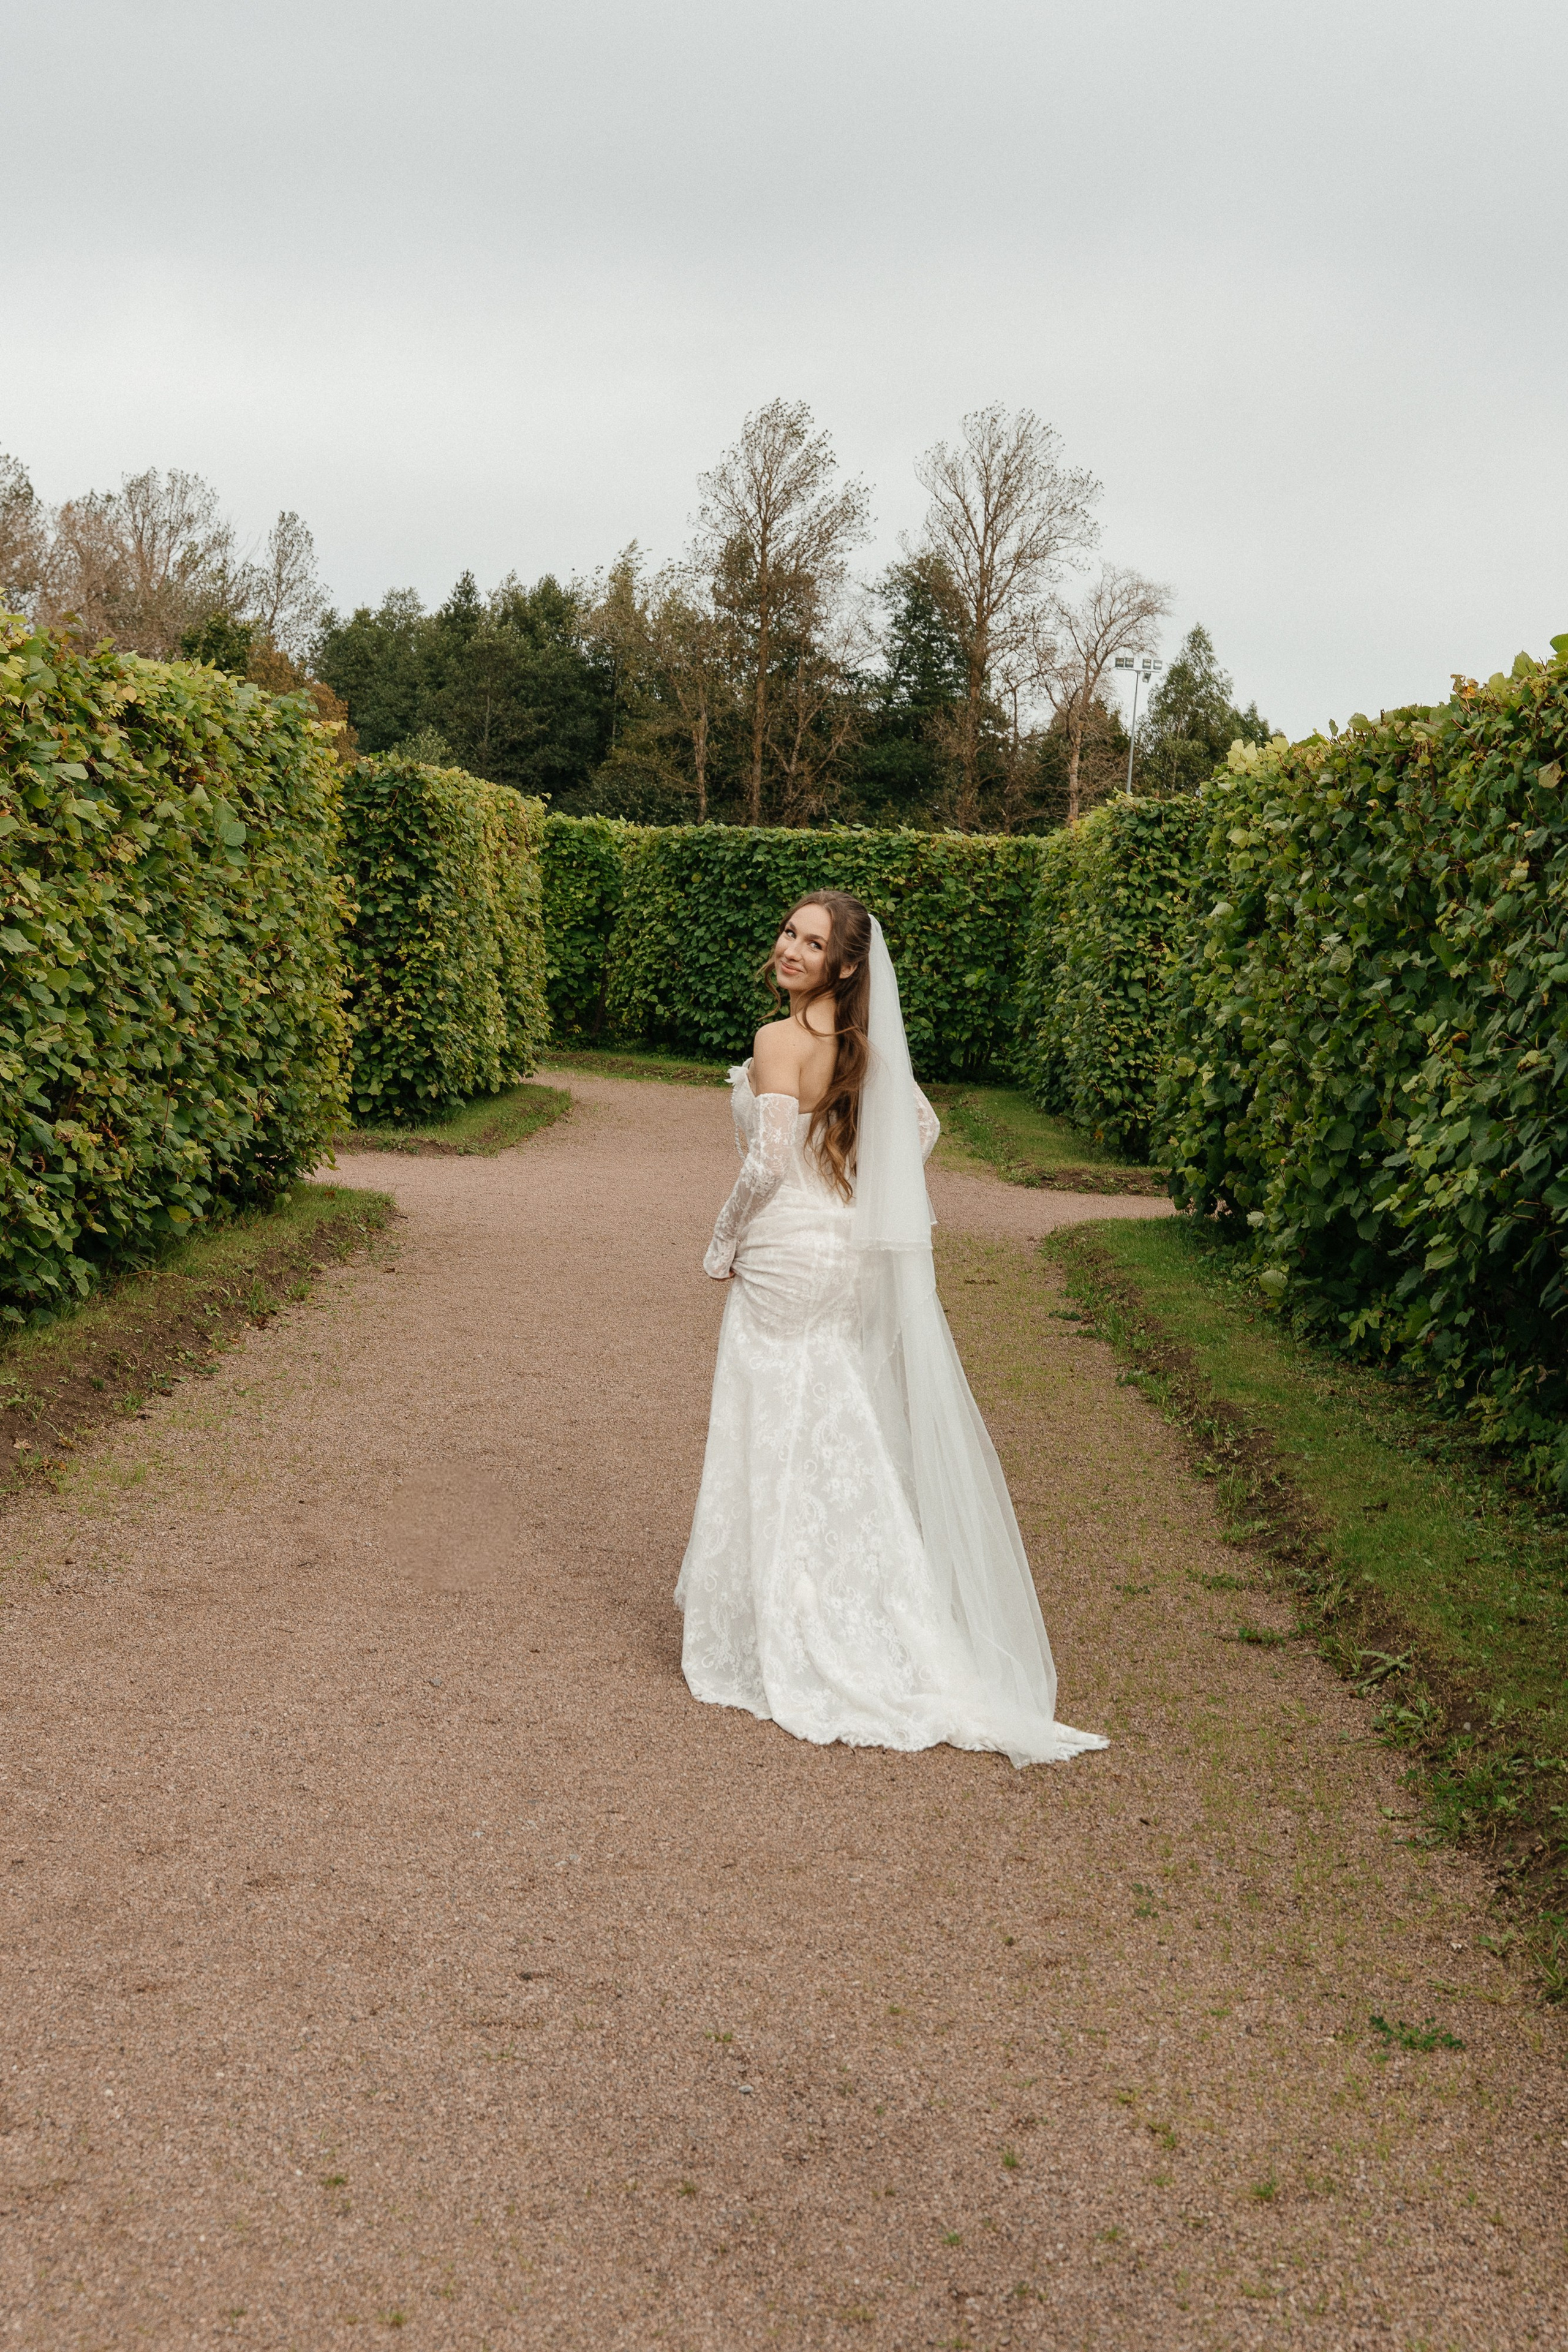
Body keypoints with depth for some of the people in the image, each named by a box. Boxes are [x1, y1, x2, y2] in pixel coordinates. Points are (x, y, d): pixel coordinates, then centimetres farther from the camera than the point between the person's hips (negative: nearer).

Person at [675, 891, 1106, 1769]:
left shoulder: (779, 1041, -16)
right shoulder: (864, 1041, 7)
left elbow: (767, 1162, -20)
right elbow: (922, 1129, 16)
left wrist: (724, 1246, -6)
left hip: (786, 1262, -8)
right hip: (854, 1259, 8)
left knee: (780, 1449, 2)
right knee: (846, 1445, 15)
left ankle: (787, 1649, 10)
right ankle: (874, 1634, 24)